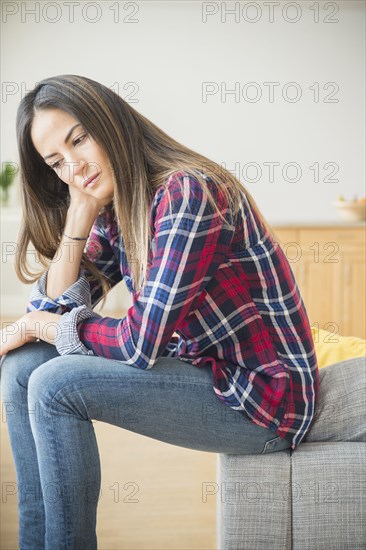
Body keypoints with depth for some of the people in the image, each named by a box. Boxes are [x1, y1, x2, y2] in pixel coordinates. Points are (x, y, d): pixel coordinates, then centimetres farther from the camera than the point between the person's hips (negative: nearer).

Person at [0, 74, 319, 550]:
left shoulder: (189, 193, -22)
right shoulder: (115, 214, 5)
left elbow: (140, 345, -24)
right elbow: (55, 308, 0)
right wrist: (80, 212, -8)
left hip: (263, 398, -9)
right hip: (205, 372, 9)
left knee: (54, 384, -21)